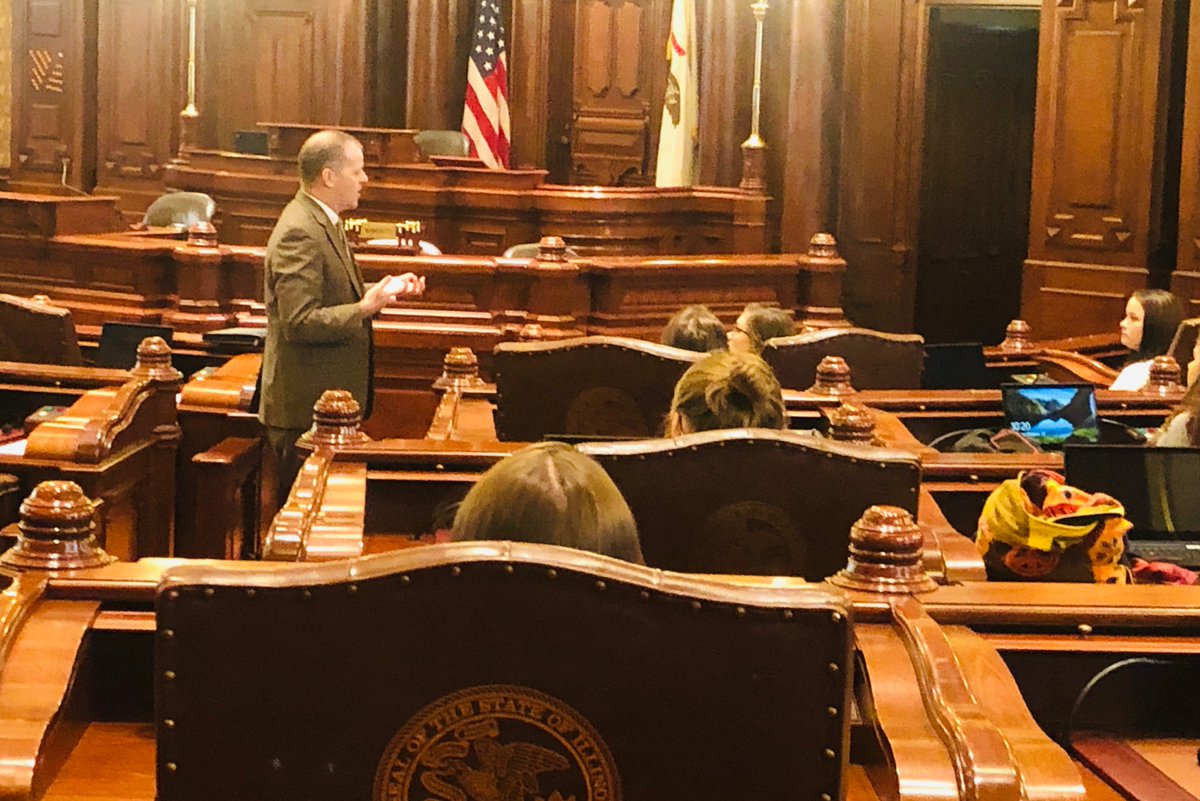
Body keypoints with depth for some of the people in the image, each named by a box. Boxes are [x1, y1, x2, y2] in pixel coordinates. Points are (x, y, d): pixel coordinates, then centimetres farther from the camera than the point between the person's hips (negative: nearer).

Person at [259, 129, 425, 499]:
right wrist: (364, 309, -30)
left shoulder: (323, 221, 13)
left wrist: (385, 290, 13)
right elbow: (300, 322, -25)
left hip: (329, 397, 10)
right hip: (304, 409, -10)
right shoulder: (299, 233, -20)